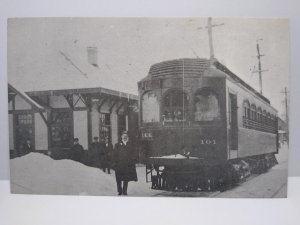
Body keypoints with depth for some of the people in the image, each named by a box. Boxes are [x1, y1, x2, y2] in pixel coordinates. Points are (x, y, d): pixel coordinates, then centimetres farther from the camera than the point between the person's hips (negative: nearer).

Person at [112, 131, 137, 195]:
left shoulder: (130, 145, 9)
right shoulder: (117, 145, 5)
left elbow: (133, 155, 9)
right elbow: (114, 155, 4)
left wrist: (132, 162, -1)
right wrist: (115, 163, -5)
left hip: (127, 165, 1)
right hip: (119, 165, -1)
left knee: (126, 179, 3)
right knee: (119, 180, 2)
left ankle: (124, 191, 12)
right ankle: (119, 191, 13)